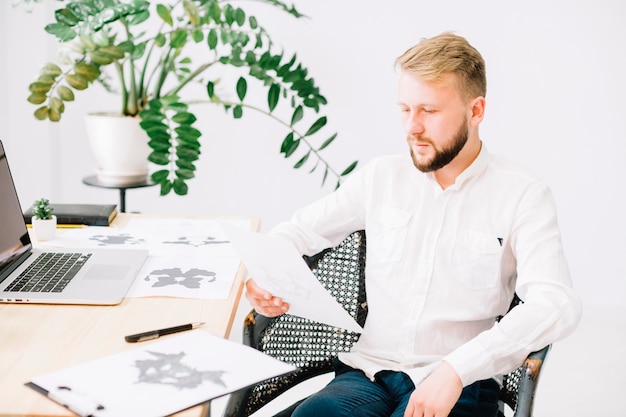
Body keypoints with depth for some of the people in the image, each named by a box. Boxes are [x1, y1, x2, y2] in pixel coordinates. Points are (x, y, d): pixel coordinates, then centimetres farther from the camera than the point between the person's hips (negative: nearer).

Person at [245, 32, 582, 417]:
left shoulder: (523, 196, -2)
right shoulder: (381, 177, 10)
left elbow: (558, 305, -15)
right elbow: (299, 231, 18)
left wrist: (457, 369, -26)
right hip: (370, 372, 3)